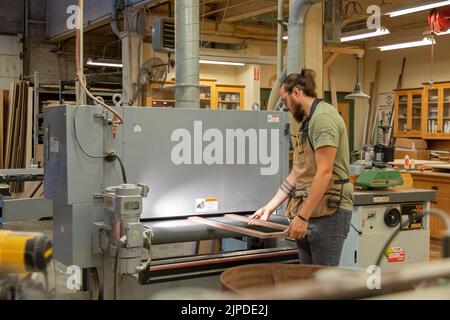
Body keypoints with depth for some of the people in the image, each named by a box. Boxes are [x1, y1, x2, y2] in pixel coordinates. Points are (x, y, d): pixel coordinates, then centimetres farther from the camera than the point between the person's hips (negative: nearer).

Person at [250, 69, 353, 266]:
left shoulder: (323, 117, -12)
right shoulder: (306, 122, 19)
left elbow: (324, 173, -20)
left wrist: (303, 216, -20)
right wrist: (270, 207, 17)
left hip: (329, 212, -9)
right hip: (308, 212, 9)